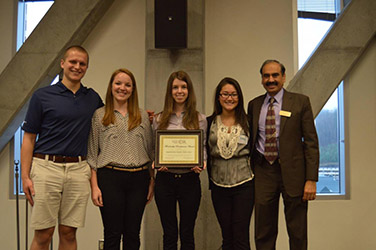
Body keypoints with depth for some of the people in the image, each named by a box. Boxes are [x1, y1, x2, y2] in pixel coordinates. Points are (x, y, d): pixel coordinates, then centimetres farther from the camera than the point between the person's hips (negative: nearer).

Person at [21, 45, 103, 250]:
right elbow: (29, 138, 1)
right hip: (47, 167, -3)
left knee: (69, 233, 9)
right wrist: (25, 176, -7)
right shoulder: (42, 96, 1)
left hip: (78, 170, 3)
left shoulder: (93, 98, 12)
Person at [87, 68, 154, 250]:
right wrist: (94, 186, -5)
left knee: (133, 234, 8)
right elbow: (92, 154, 2)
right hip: (110, 178, -2)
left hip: (139, 180, 2)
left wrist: (152, 182, 8)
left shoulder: (142, 116, 12)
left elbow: (150, 150, 13)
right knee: (112, 234, 2)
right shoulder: (99, 115, 5)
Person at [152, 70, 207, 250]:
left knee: (187, 233, 8)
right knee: (169, 234, 9)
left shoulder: (200, 119, 5)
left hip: (190, 179, 0)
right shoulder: (159, 119, 7)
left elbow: (204, 147, 7)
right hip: (165, 179, 1)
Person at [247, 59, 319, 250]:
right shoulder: (254, 105, 10)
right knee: (264, 234, 10)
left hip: (293, 172, -2)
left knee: (297, 233, 9)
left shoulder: (300, 102, 0)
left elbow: (311, 142, -4)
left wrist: (311, 179, -11)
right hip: (263, 172, 3)